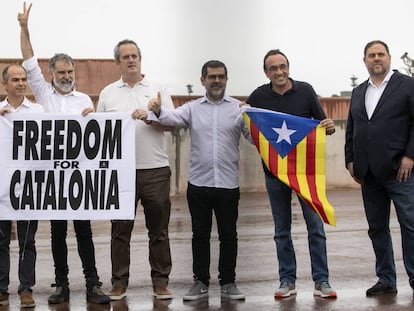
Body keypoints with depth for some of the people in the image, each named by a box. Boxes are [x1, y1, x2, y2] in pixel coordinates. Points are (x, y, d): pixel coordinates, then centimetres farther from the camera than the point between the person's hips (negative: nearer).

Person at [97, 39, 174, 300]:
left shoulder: (158, 90, 10)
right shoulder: (108, 94, 13)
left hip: (155, 169, -1)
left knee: (159, 229, 4)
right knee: (120, 229, 5)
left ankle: (161, 281, 12)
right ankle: (119, 282, 13)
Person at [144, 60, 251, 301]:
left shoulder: (239, 108, 2)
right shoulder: (192, 108, 6)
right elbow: (173, 118, -11)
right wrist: (158, 112, -33)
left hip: (228, 184, -1)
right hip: (198, 183, 1)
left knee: (228, 235, 8)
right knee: (200, 234, 9)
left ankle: (228, 282, 19)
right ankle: (201, 282, 19)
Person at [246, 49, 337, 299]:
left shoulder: (305, 91, -2)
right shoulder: (259, 96, 0)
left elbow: (321, 123, 2)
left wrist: (329, 127, -20)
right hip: (274, 171, 2)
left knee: (315, 225, 0)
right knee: (282, 229, 9)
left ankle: (321, 281, 8)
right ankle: (287, 281, 18)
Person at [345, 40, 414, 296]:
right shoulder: (358, 92, 17)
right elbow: (351, 130, 19)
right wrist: (351, 160, 10)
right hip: (369, 173, 5)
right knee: (377, 228, 7)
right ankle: (386, 280, 15)